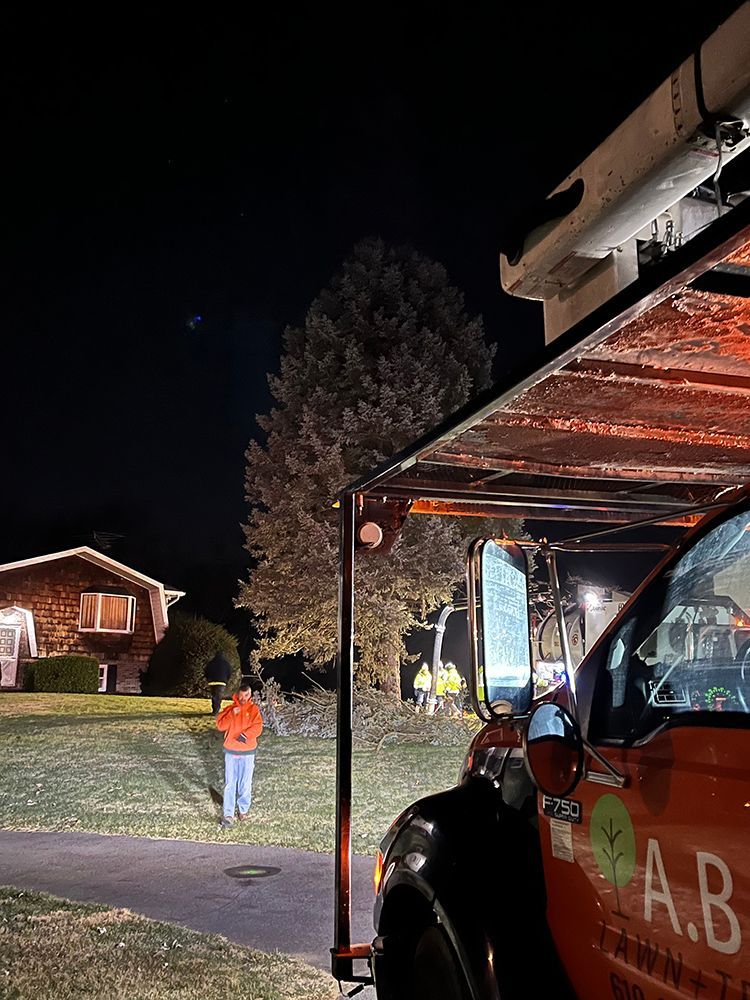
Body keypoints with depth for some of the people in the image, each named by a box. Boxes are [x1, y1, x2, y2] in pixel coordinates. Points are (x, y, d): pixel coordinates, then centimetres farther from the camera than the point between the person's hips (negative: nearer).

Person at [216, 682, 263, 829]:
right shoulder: (229, 708, 4)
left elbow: (257, 728, -11)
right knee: (229, 784, 0)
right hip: (230, 751, 1)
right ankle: (228, 815, 3)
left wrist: (245, 735, -24)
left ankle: (243, 809, 24)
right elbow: (220, 726, -5)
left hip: (247, 752, -1)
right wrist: (232, 714, -17)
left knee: (245, 784, 6)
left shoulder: (254, 709, 0)